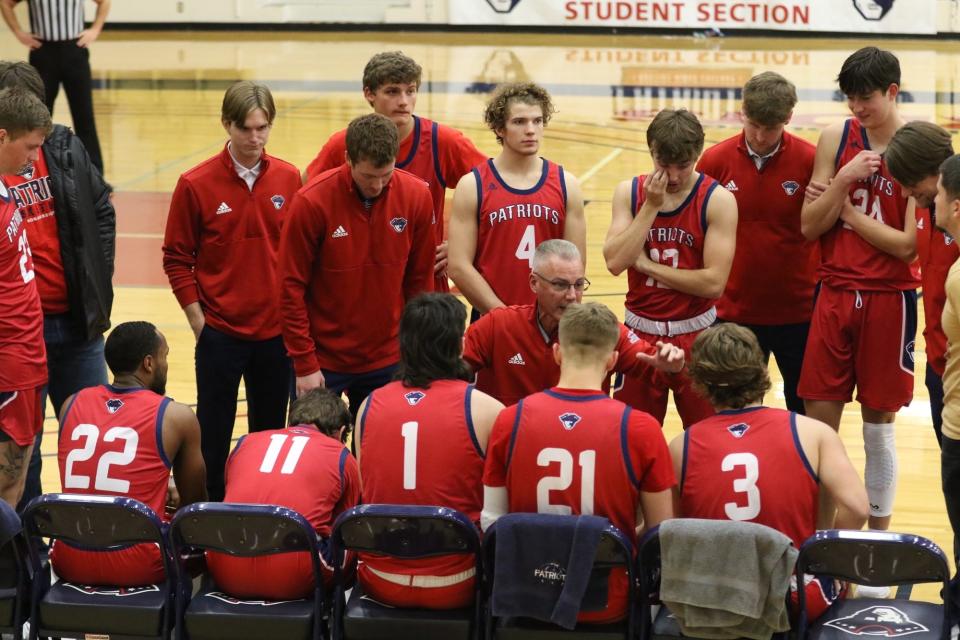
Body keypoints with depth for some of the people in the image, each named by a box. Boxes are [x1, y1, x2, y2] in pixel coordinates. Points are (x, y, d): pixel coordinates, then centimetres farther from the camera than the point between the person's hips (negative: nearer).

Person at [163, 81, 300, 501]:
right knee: (213, 435, 4)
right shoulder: (196, 184, -7)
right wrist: (198, 320, -5)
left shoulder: (289, 180, 0)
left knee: (270, 435, 12)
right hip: (219, 333, -2)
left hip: (276, 332, 3)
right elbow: (177, 258, -1)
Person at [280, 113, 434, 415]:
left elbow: (420, 279, 3)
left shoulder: (416, 196, -7)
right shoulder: (312, 201, -16)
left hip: (387, 360, 3)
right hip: (323, 361, -2)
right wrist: (304, 364, -9)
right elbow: (292, 287, -10)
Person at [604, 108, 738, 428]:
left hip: (695, 333, -2)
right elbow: (615, 262, -14)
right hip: (640, 331, 2)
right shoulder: (629, 192, -1)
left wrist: (647, 265, -13)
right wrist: (651, 206, -16)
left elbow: (714, 282, -18)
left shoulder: (717, 199, -11)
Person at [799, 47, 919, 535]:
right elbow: (808, 226, 0)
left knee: (878, 427, 7)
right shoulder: (836, 139, 2)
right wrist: (843, 180, -13)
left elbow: (908, 244, -14)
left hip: (889, 299, -3)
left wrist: (847, 211, -9)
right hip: (835, 293, 3)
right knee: (819, 422, 5)